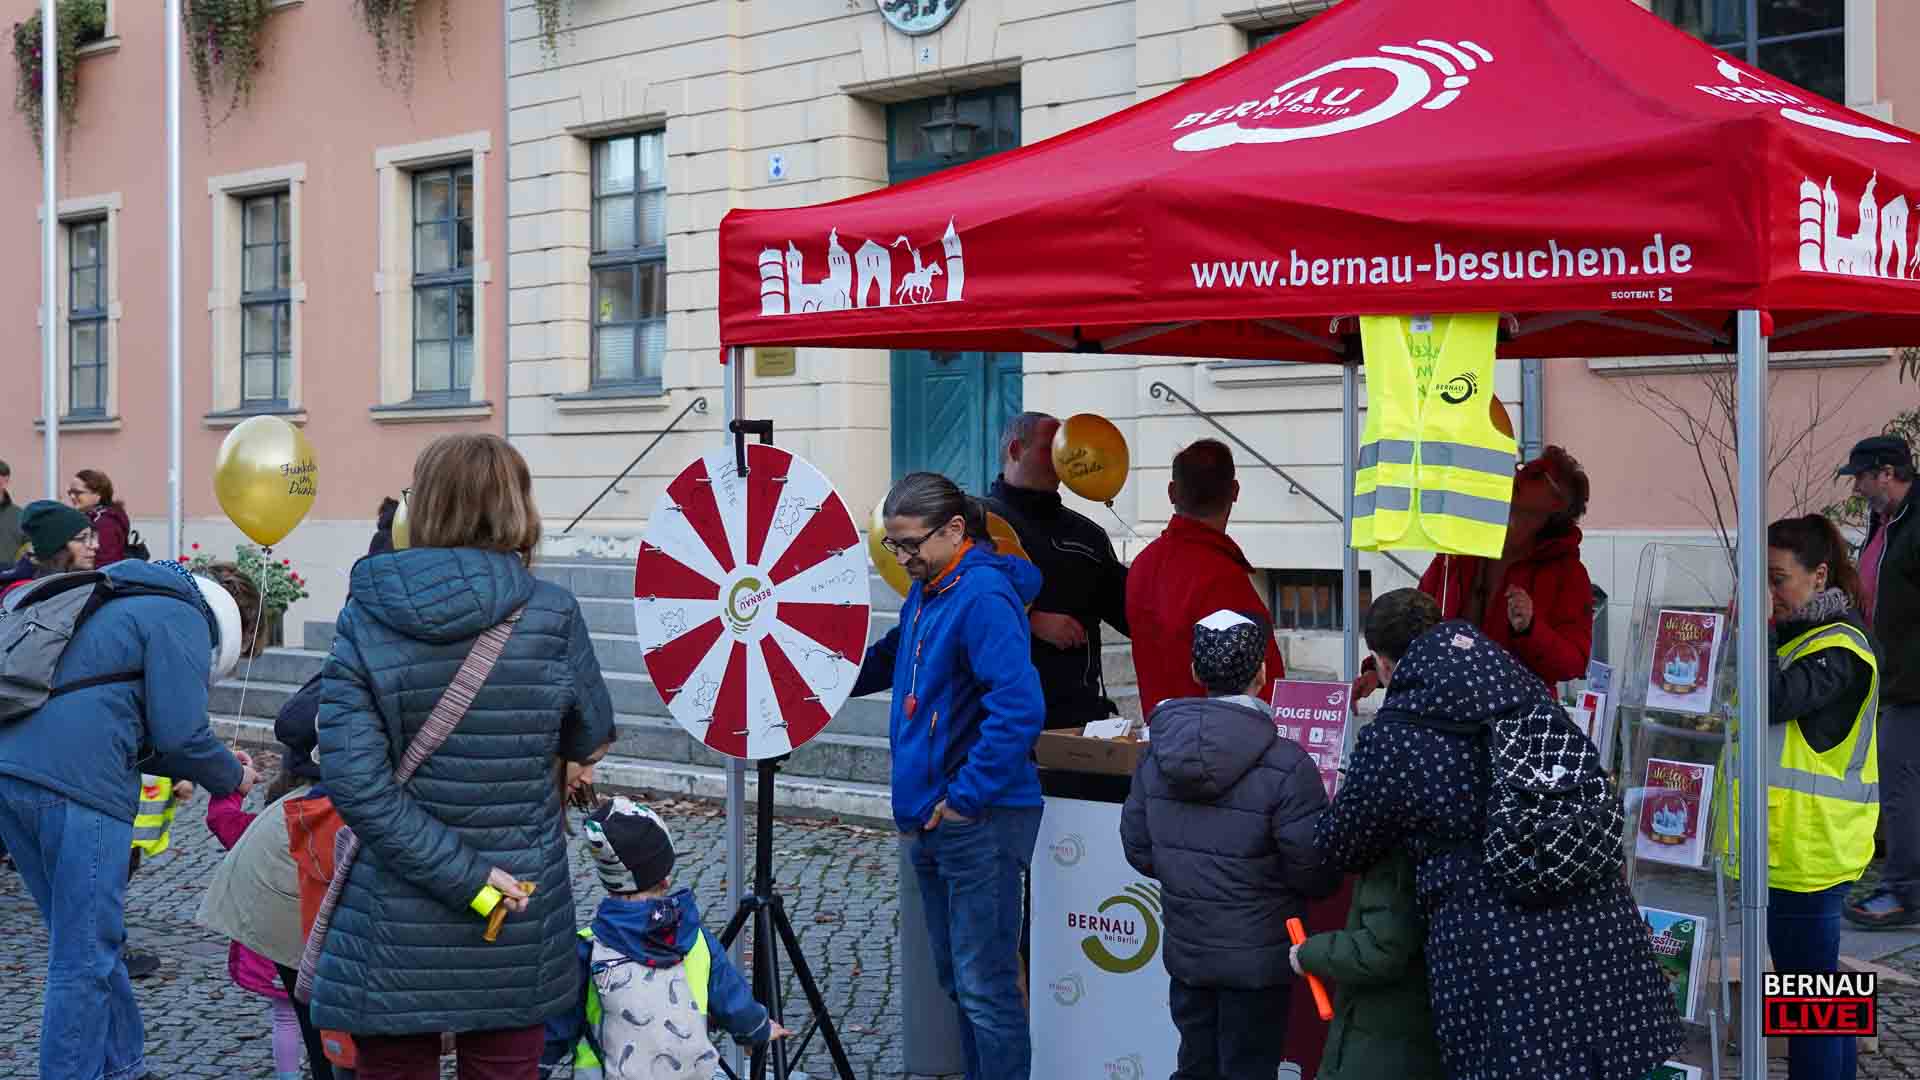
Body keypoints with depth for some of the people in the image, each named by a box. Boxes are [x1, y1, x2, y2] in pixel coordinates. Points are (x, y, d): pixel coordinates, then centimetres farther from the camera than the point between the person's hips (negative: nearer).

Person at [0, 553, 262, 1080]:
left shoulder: (119, 605, 29)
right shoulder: (183, 618, 2)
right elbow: (180, 731, -6)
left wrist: (179, 771, 28)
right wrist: (231, 776, 11)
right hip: (77, 785, -9)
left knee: (87, 942, 20)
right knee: (85, 960, -1)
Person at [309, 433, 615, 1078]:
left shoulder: (365, 617, -8)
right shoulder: (553, 616, -9)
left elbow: (355, 779, -17)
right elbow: (591, 742, 6)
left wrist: (467, 877, -16)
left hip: (396, 930, 0)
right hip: (518, 940, 0)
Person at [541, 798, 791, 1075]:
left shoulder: (588, 950, -10)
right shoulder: (696, 938, -2)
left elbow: (556, 1030, -3)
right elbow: (733, 1002, 11)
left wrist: (538, 1068, 14)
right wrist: (761, 1030, 31)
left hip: (615, 1072, -3)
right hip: (697, 1072, 3)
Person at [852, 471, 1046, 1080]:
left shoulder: (983, 597, -18)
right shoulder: (925, 593, 11)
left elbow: (1019, 708, -27)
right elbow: (889, 661, 30)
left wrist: (967, 796, -22)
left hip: (981, 822, -10)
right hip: (930, 818, 10)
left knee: (984, 989, -3)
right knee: (955, 979, 18)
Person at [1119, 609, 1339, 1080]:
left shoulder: (1156, 752, -4)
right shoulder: (1286, 766, -21)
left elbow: (1138, 851, 3)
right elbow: (1317, 876, -17)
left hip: (1184, 952, 5)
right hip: (1257, 960, -5)